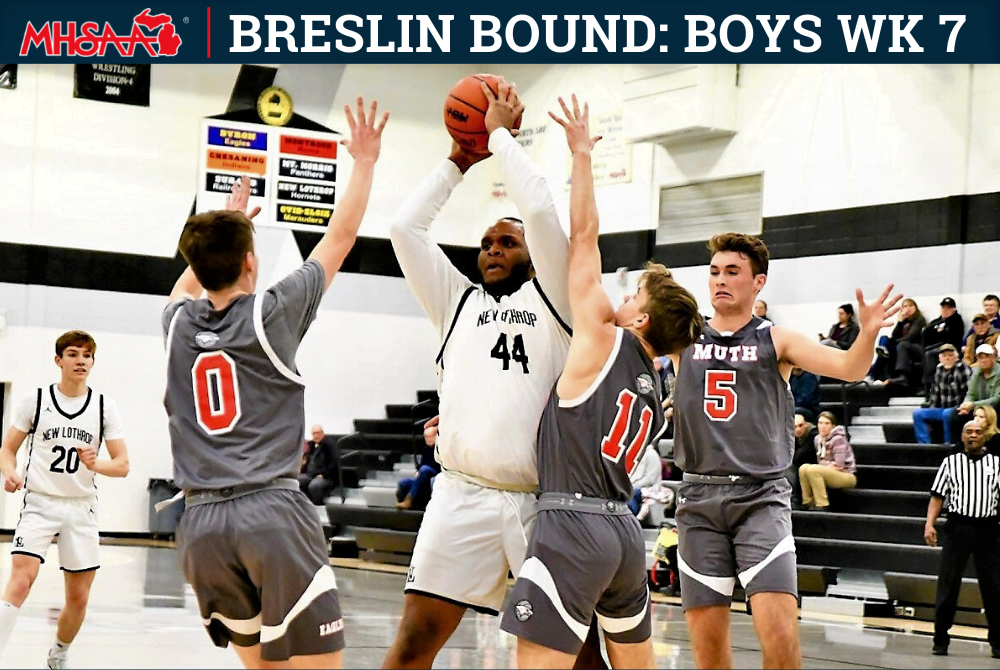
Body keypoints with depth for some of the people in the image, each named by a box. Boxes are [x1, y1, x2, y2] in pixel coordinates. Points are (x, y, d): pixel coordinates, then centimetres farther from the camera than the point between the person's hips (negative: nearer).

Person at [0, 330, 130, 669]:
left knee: (78, 598, 7)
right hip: (39, 502, -2)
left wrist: (95, 465, -20)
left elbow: (122, 465, 1)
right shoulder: (35, 400, 0)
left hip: (82, 508, 2)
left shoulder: (104, 406, 3)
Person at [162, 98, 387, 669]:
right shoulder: (272, 314, 0)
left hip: (202, 521, 6)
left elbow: (194, 275, 38)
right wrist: (365, 162, 21)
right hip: (273, 512, -6)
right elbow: (340, 237, 9)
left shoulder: (179, 324, 12)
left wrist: (228, 221, 48)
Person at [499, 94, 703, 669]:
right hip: (625, 530, 9)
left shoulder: (603, 340, -2)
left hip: (573, 524, -9)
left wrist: (582, 155, 9)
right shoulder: (657, 397, 19)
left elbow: (585, 237, 1)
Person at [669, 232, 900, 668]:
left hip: (761, 497, -2)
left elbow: (849, 368, -7)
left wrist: (867, 332, -28)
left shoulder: (776, 342, 5)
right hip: (699, 499, 2)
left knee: (778, 629, -16)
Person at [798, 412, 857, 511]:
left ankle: (822, 505, -26)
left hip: (847, 476, -7)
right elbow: (820, 461, 9)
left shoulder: (838, 439, -16)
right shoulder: (818, 439, 6)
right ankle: (807, 503, -9)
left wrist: (826, 465, -7)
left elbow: (839, 465, -20)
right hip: (830, 473, 7)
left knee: (812, 470, -28)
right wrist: (830, 465, -11)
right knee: (803, 468, -13)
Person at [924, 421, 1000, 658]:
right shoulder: (950, 462, 9)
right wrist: (929, 523, -8)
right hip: (957, 526, 0)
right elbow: (938, 496, 5)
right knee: (947, 584, 1)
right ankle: (940, 640, 7)